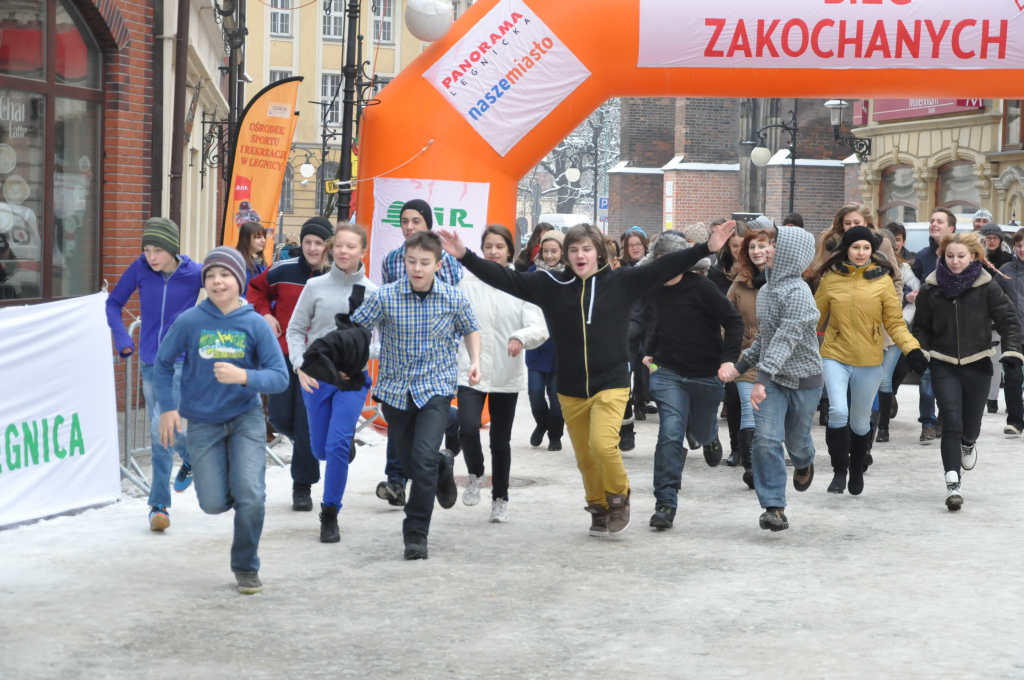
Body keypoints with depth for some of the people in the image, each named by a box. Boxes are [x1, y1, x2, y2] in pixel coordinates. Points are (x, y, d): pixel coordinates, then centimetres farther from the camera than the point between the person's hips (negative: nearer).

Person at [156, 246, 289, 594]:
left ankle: (246, 567, 10)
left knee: (250, 495, -13)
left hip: (246, 418, -1)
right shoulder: (189, 322, -8)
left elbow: (280, 377, -13)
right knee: (213, 503, -3)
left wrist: (243, 377, -29)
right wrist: (168, 407, 0)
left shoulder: (255, 325, -10)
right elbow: (163, 363, 7)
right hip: (203, 423, 1)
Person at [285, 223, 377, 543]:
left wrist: (358, 355, -13)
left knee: (338, 445, -14)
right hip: (316, 376, 2)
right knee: (320, 449, 10)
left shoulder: (372, 292, -1)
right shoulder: (316, 286, -1)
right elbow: (295, 330, 4)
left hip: (353, 378, -1)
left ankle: (330, 515, -1)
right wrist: (300, 365, -10)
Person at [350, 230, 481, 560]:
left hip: (436, 387, -1)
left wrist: (475, 361, 0)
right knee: (411, 464, 10)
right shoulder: (386, 296, -9)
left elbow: (470, 329, 15)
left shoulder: (454, 298, -4)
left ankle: (416, 533, -6)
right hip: (395, 389, 1)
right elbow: (353, 328, -3)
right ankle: (443, 467, 46)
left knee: (423, 458, -19)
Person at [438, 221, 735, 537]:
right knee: (585, 457, 10)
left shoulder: (620, 281, -2)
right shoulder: (550, 284, 1)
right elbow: (505, 278, -1)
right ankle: (599, 509, 32)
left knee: (603, 444, -20)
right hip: (570, 389, 3)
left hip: (611, 384, -3)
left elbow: (664, 268, -5)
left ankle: (619, 496, 6)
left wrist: (706, 248, -12)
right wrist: (465, 256, -10)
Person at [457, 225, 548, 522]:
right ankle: (475, 475, 11)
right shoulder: (468, 284, 2)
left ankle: (500, 499, 26)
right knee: (468, 428, -19)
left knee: (501, 441, 8)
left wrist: (521, 337, -31)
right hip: (471, 371, 0)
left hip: (507, 375, 0)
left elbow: (540, 328, -10)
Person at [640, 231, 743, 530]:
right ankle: (665, 503, -13)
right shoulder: (654, 290, 2)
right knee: (670, 435, -16)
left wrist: (728, 359, -19)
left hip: (706, 374, -2)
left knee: (702, 434, 16)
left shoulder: (701, 288, -14)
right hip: (669, 373, 2)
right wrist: (649, 351, 12)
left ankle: (712, 438, 56)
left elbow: (733, 322, -11)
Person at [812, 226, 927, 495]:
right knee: (838, 412, -20)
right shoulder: (830, 279, 2)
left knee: (860, 422, 11)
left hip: (869, 362, 0)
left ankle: (857, 470, 36)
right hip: (835, 357, 0)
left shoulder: (882, 280, -1)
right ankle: (839, 471, -4)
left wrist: (912, 350, -13)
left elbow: (895, 322, 1)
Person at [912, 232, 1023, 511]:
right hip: (944, 366, 0)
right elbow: (921, 326, 11)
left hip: (977, 364, 0)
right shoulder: (931, 288, -1)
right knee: (951, 423, -12)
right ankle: (953, 483, -12)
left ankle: (968, 443, 49)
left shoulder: (987, 287, -5)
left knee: (971, 422, 11)